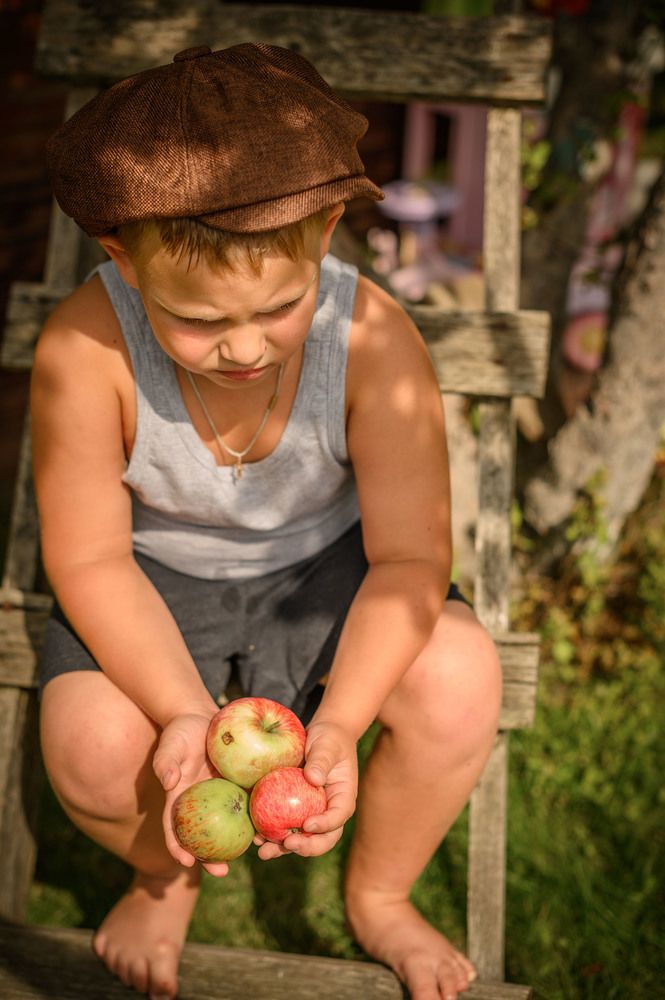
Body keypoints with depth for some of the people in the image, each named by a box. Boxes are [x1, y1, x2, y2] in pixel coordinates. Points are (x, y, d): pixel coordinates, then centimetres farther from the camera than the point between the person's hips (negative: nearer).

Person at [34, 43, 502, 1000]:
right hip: (157, 574, 0)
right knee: (93, 748, -26)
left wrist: (339, 722, -35)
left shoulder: (373, 337, -27)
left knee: (460, 684, -24)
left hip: (325, 561, 1)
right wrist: (183, 712, -33)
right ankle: (163, 879, 16)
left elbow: (409, 558, -21)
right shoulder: (84, 349, -28)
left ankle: (378, 894, 11)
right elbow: (92, 560, -18)